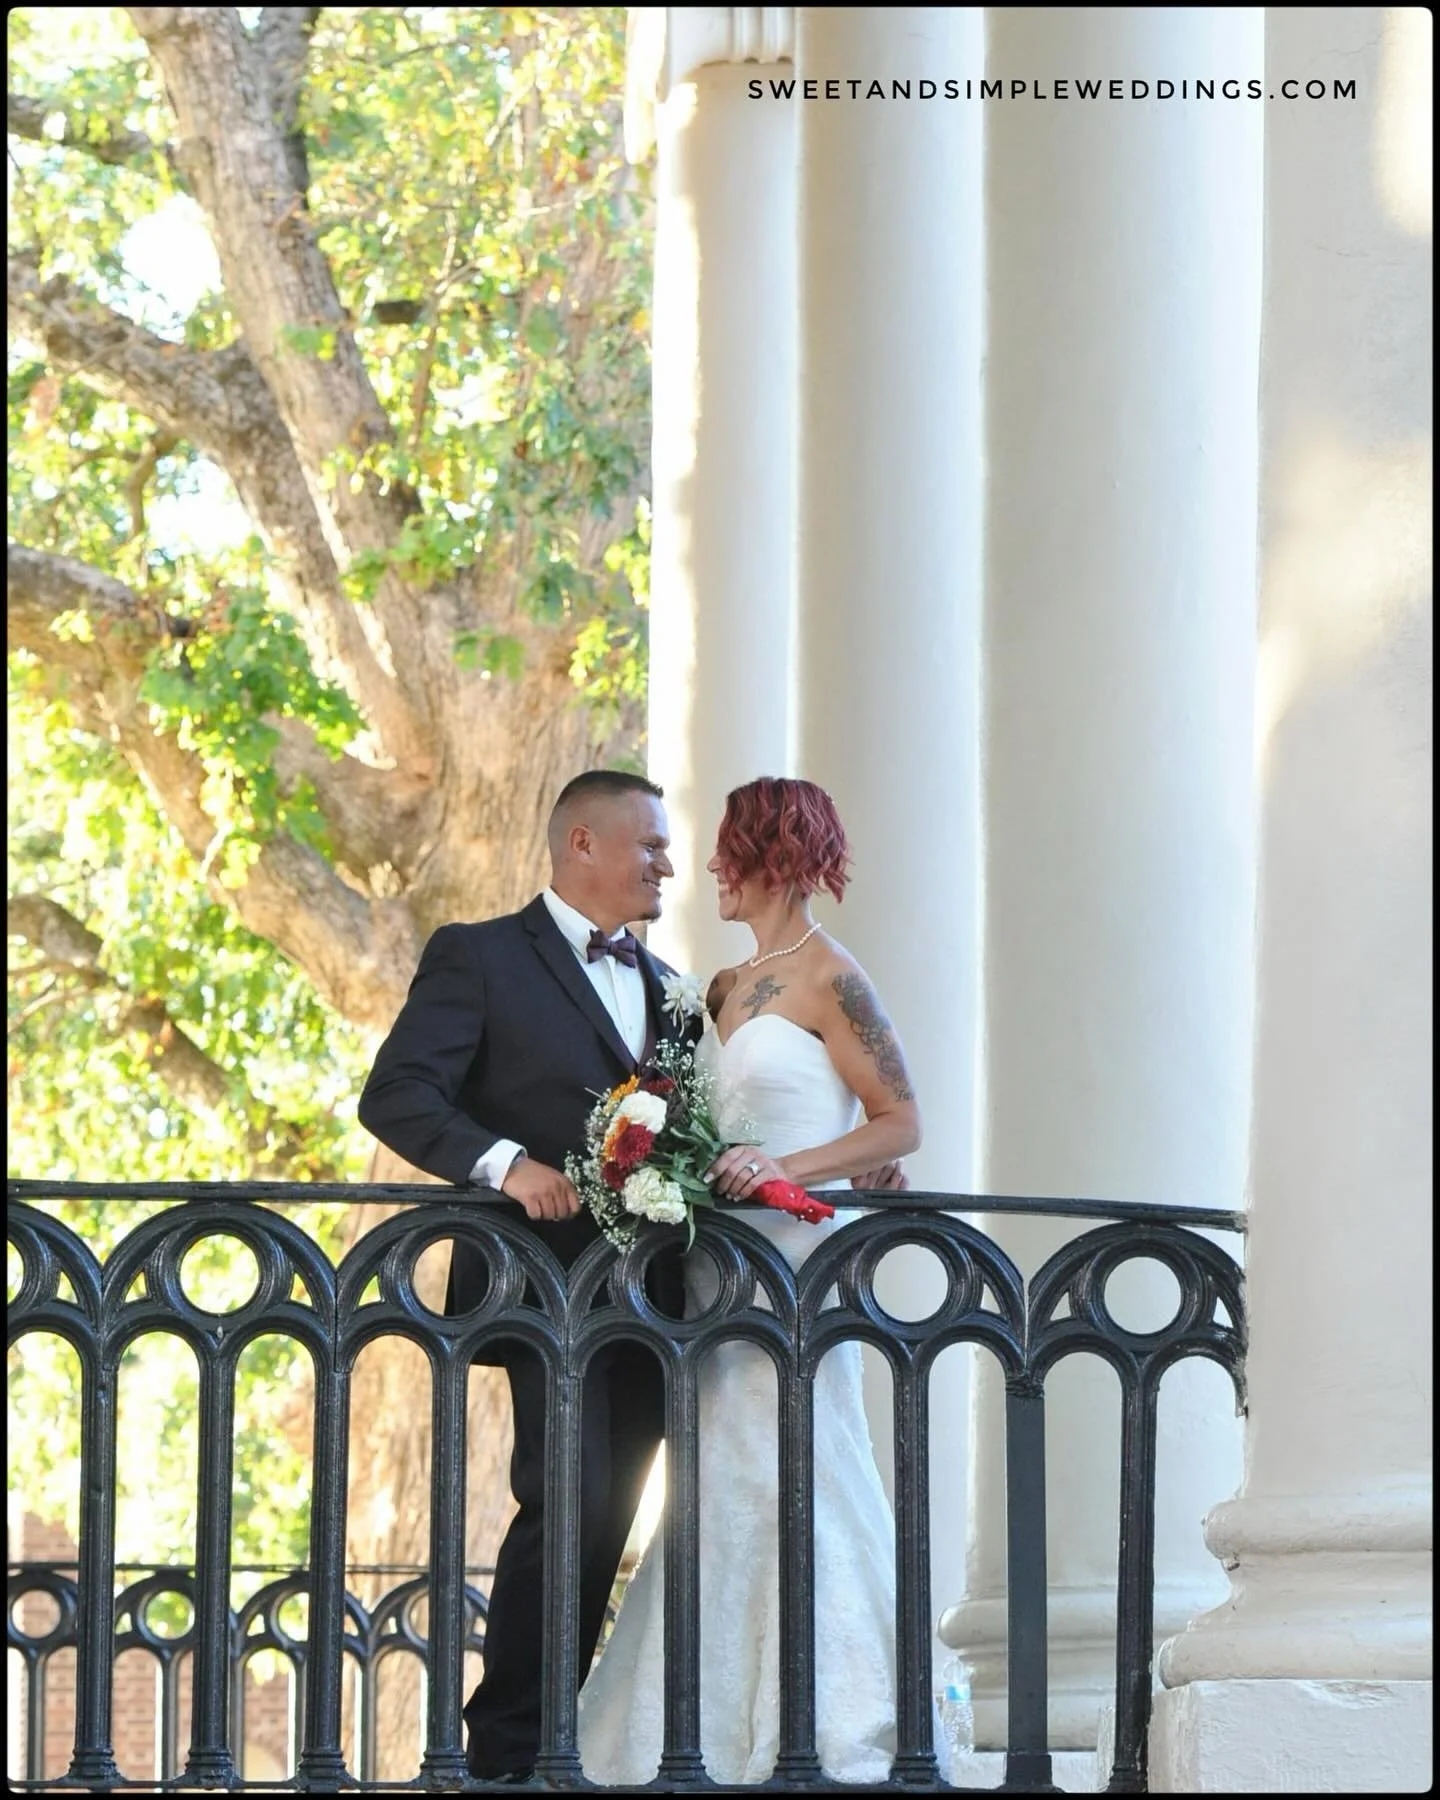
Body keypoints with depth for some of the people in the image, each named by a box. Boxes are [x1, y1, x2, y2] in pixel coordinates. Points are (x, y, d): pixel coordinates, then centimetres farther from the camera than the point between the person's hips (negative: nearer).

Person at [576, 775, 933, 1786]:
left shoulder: (829, 980, -8)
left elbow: (902, 1122, -11)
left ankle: (828, 1738, -2)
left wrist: (788, 1166, -21)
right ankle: (727, 1739, 9)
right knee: (725, 1493, 7)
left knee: (792, 1485, -7)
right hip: (721, 1266, 8)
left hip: (796, 1254, -8)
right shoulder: (730, 987, 16)